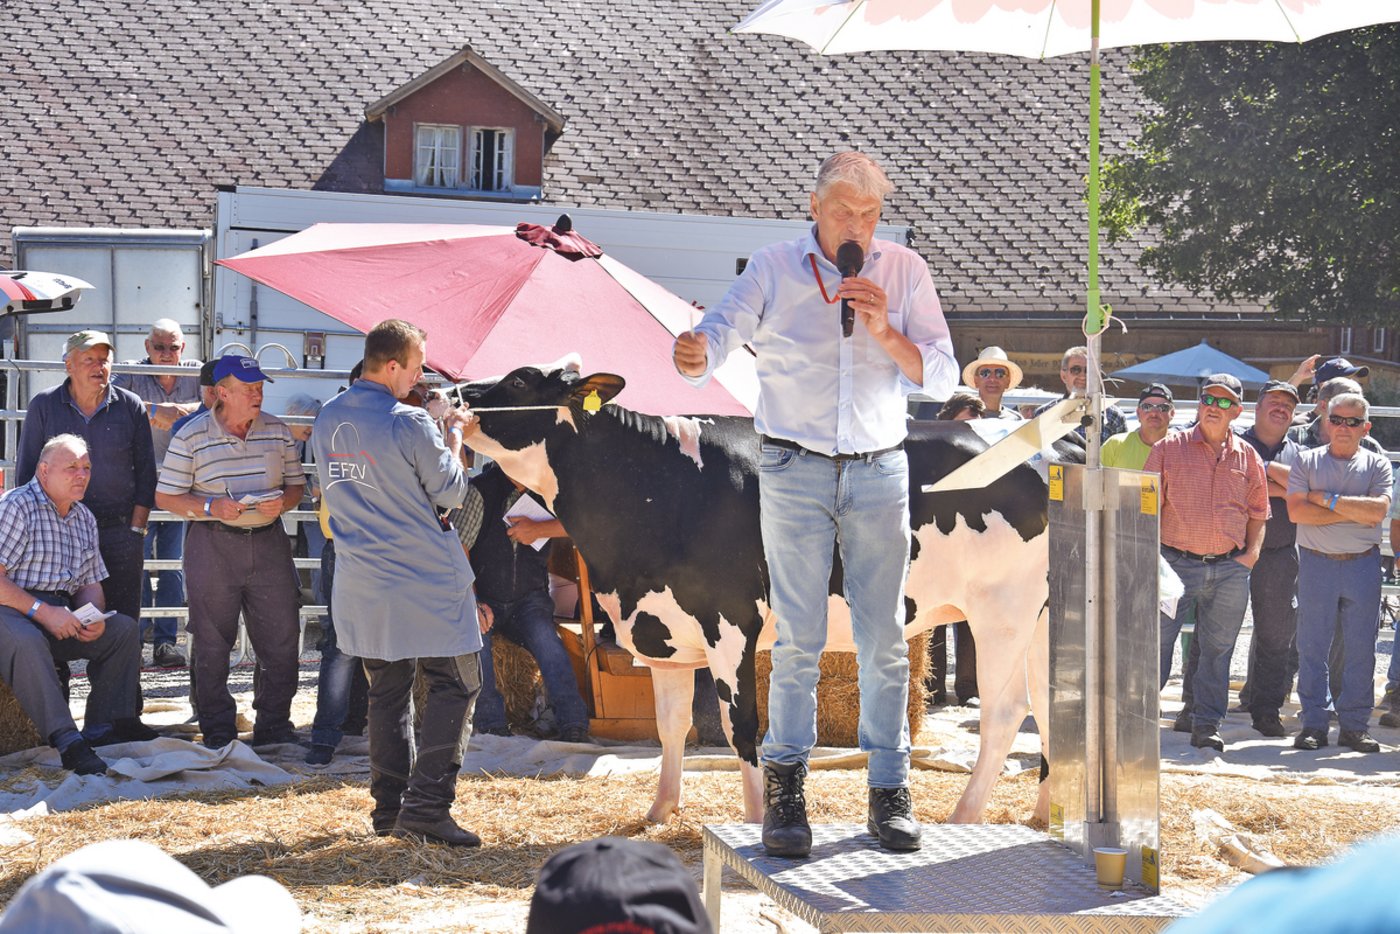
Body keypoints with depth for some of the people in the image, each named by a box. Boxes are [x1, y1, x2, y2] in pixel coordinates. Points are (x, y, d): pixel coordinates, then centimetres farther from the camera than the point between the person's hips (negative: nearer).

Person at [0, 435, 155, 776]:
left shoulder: (85, 519, 17)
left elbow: (90, 584, 20)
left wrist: (94, 617, -4)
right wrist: (41, 611, -24)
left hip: (59, 616, 8)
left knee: (124, 628, -8)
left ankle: (105, 727, -11)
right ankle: (66, 740, -43)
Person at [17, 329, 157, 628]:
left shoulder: (130, 406, 4)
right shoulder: (43, 406, 2)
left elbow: (145, 472, 8)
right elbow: (27, 471, 7)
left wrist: (136, 529, 1)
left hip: (119, 533, 0)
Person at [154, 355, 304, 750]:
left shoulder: (278, 431, 7)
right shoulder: (191, 436, -4)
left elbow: (296, 485, 13)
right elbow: (166, 496, -2)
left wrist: (283, 502, -10)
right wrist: (211, 507, -17)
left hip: (268, 541, 3)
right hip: (212, 547, -3)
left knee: (281, 639, 2)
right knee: (212, 644, 2)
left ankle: (273, 725, 15)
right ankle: (217, 730, 13)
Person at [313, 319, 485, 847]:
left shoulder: (327, 422, 6)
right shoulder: (410, 424, -16)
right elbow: (450, 492, -8)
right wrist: (454, 436, 8)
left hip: (361, 583, 7)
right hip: (427, 580, -7)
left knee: (387, 690, 15)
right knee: (456, 685, 1)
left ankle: (389, 807, 17)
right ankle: (426, 806, -7)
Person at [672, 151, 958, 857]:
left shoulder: (905, 272, 5)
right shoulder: (773, 269, 0)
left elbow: (941, 378, 3)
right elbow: (718, 335, -12)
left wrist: (886, 331, -14)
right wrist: (693, 356, -36)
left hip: (879, 473, 2)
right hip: (796, 472, -2)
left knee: (884, 638, 1)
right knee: (798, 639, -4)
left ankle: (889, 792, 8)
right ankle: (783, 784, 6)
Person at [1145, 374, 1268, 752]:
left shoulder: (1247, 457, 11)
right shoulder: (1169, 448, 3)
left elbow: (1258, 511, 18)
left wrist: (1252, 552, 3)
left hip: (1230, 569, 3)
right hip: (1176, 562, -3)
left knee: (1218, 648, 7)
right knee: (1156, 643, -3)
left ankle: (1207, 725, 15)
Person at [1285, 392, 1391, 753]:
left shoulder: (1377, 464, 7)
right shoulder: (1307, 461, 7)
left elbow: (1378, 510, -10)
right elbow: (1296, 510, -7)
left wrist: (1327, 499, -9)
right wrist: (1353, 513, -9)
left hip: (1363, 563, 1)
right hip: (1316, 561, 0)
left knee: (1361, 648, 2)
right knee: (1312, 646, -1)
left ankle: (1354, 725, 9)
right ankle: (1313, 724, 5)